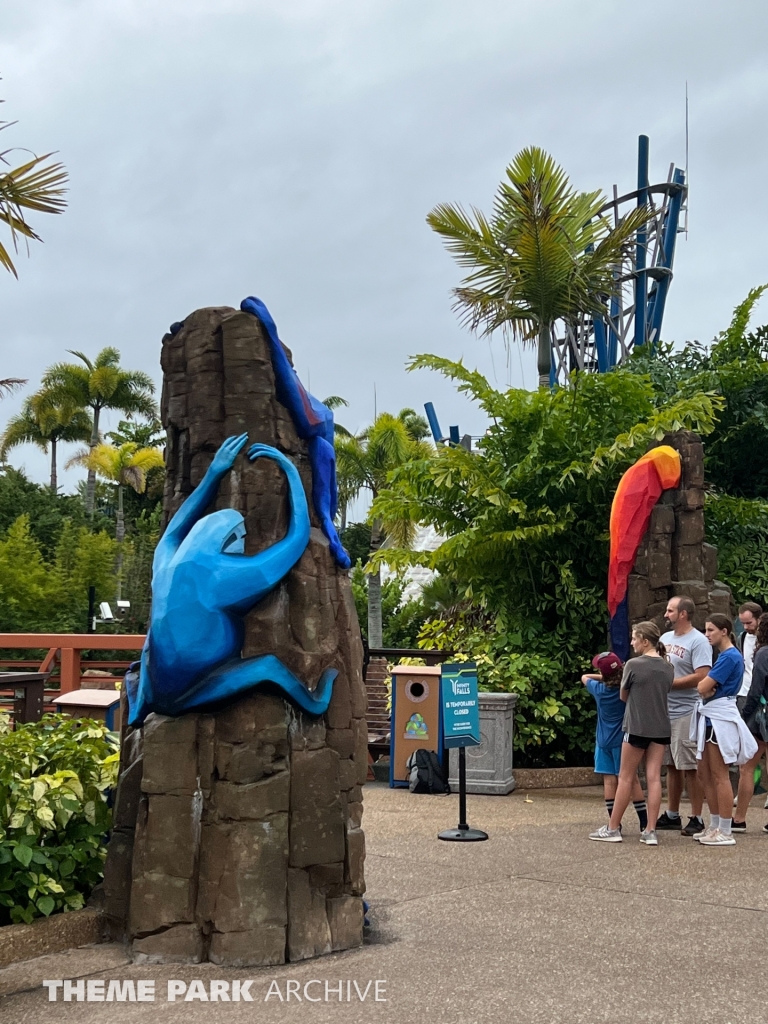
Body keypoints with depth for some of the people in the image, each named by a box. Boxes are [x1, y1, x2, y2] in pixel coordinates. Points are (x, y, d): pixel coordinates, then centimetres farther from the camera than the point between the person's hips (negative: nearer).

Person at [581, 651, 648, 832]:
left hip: (604, 741, 1)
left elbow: (585, 677, 15)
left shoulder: (599, 689, -3)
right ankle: (644, 822, 7)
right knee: (632, 780, 3)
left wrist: (604, 677, 9)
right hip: (622, 740, -1)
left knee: (609, 781, 2)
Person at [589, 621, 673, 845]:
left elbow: (623, 696, 0)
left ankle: (613, 828, 12)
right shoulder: (668, 667, 4)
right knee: (654, 778, 3)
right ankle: (650, 831, 2)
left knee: (626, 778, 4)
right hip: (661, 728, 5)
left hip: (637, 727, -5)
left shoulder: (634, 664, -12)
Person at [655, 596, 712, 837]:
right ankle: (672, 815, 23)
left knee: (690, 767, -2)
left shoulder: (698, 641, -11)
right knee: (671, 765, 14)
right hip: (665, 711, 8)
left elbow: (701, 677, -20)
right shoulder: (665, 638, 14)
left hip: (686, 713, -8)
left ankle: (696, 819, 5)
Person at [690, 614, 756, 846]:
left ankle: (725, 832, 2)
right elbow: (703, 687, 13)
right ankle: (715, 826, 21)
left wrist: (706, 685, 3)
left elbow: (702, 687, -18)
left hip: (720, 718, -10)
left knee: (719, 775, -5)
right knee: (705, 773, 13)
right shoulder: (722, 655, 16)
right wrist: (707, 686, -8)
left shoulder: (730, 657, -15)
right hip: (709, 716, 10)